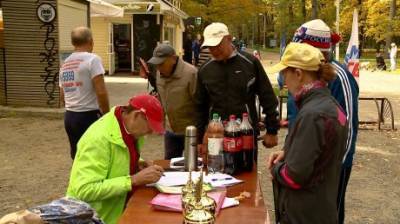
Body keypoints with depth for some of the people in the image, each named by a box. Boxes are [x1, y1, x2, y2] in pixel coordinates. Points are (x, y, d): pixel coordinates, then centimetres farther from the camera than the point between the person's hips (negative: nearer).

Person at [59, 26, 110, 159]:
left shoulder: (65, 64, 13)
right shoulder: (92, 59, -10)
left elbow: (63, 97, 18)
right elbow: (101, 92, -17)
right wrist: (107, 116, -6)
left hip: (69, 116, 7)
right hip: (89, 115, -7)